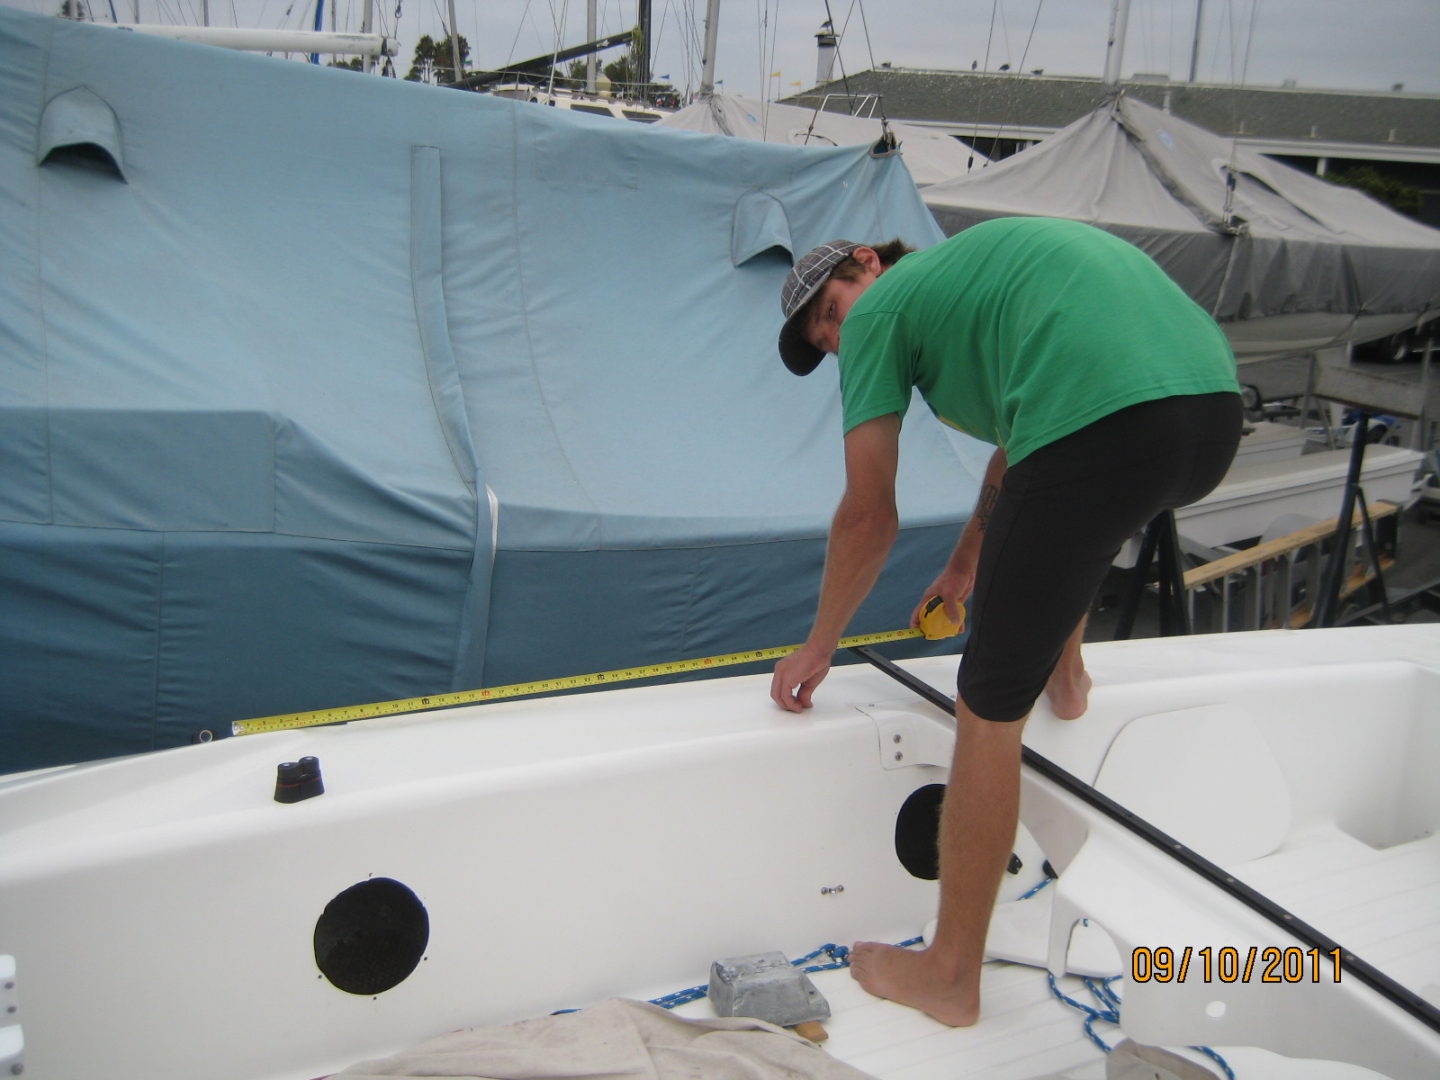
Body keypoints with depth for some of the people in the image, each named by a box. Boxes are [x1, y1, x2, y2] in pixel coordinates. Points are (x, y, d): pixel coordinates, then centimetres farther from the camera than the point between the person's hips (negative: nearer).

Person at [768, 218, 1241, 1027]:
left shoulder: (882, 307, 13)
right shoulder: (981, 268, 36)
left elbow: (870, 516, 9)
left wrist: (819, 645, 21)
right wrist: (964, 566, 55)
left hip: (1104, 427, -8)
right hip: (1218, 410, 9)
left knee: (991, 710, 4)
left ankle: (953, 975, 15)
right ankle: (1066, 675, 45)